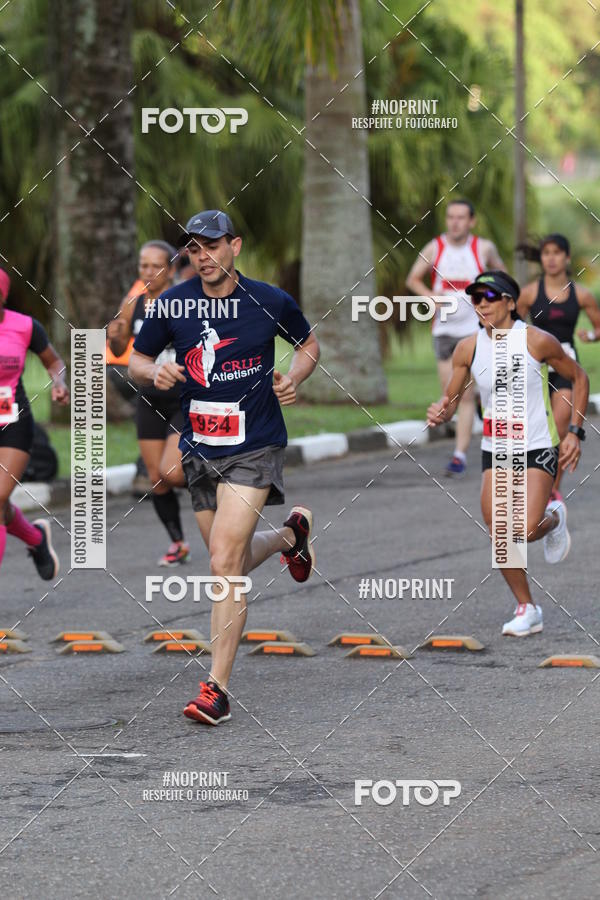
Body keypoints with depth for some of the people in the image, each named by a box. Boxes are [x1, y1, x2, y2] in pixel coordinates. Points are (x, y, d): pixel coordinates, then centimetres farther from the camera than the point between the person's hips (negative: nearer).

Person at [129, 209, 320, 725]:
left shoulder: (270, 302, -6)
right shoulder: (172, 305, -2)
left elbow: (309, 342, 12)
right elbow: (137, 358, 10)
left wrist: (294, 379, -8)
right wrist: (154, 373, -13)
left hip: (254, 448, -4)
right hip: (200, 448, 4)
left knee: (225, 563, -17)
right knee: (231, 565, 17)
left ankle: (217, 689, -12)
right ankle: (290, 534, 51)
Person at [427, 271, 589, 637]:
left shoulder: (537, 341, -12)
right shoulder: (468, 349, -3)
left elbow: (579, 377, 1)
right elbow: (451, 398, 7)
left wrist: (575, 432, -4)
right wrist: (441, 412, -18)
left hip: (538, 449, -4)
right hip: (495, 452, 4)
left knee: (526, 531, -19)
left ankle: (555, 517, 18)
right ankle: (527, 610, 16)